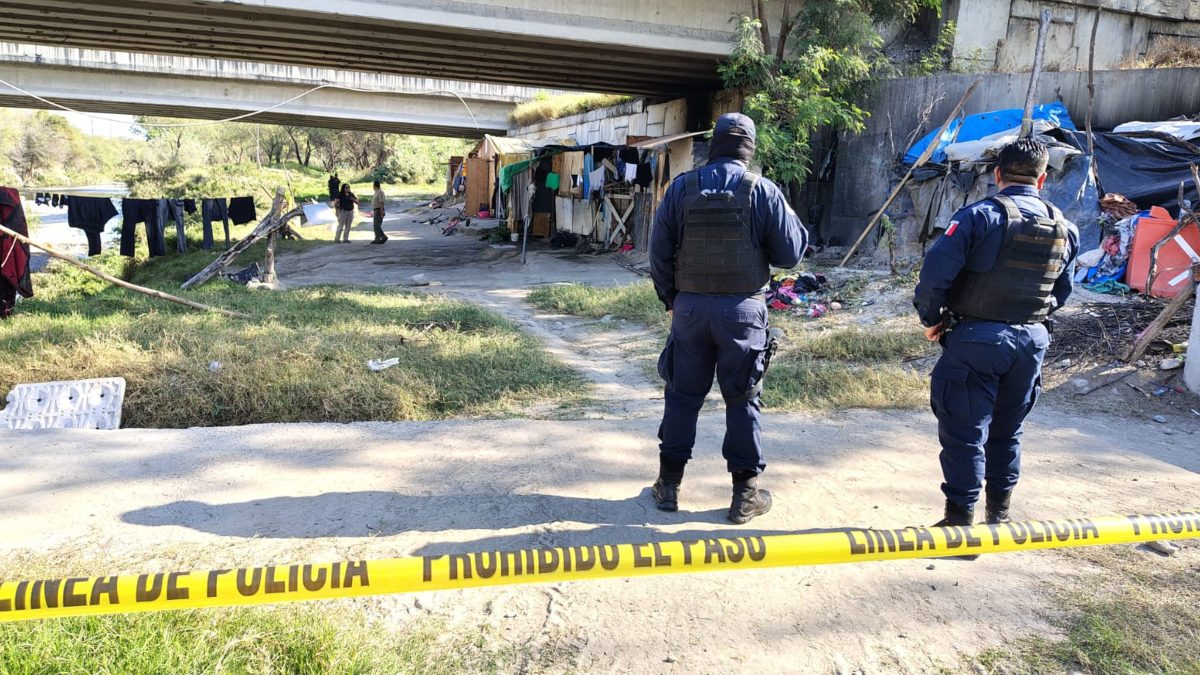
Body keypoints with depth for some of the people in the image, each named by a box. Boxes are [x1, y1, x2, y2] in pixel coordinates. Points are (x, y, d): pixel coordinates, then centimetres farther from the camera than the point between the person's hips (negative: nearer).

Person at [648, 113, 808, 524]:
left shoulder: (682, 188, -1)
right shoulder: (763, 191, -6)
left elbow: (660, 251, 1)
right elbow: (791, 253, -3)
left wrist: (670, 299, 14)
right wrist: (793, 220, 16)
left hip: (690, 307, 2)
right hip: (742, 309, -1)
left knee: (683, 396, 12)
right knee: (742, 400, 7)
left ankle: (669, 484, 20)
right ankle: (746, 493, 15)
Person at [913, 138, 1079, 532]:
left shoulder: (982, 215, -12)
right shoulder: (1064, 229, 8)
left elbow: (936, 273, -17)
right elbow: (1061, 292, 17)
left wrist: (931, 319, -3)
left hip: (977, 339, -6)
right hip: (1032, 341, 6)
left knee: (964, 433, 0)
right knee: (1006, 432, 19)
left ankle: (961, 518, 4)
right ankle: (999, 512, 31)